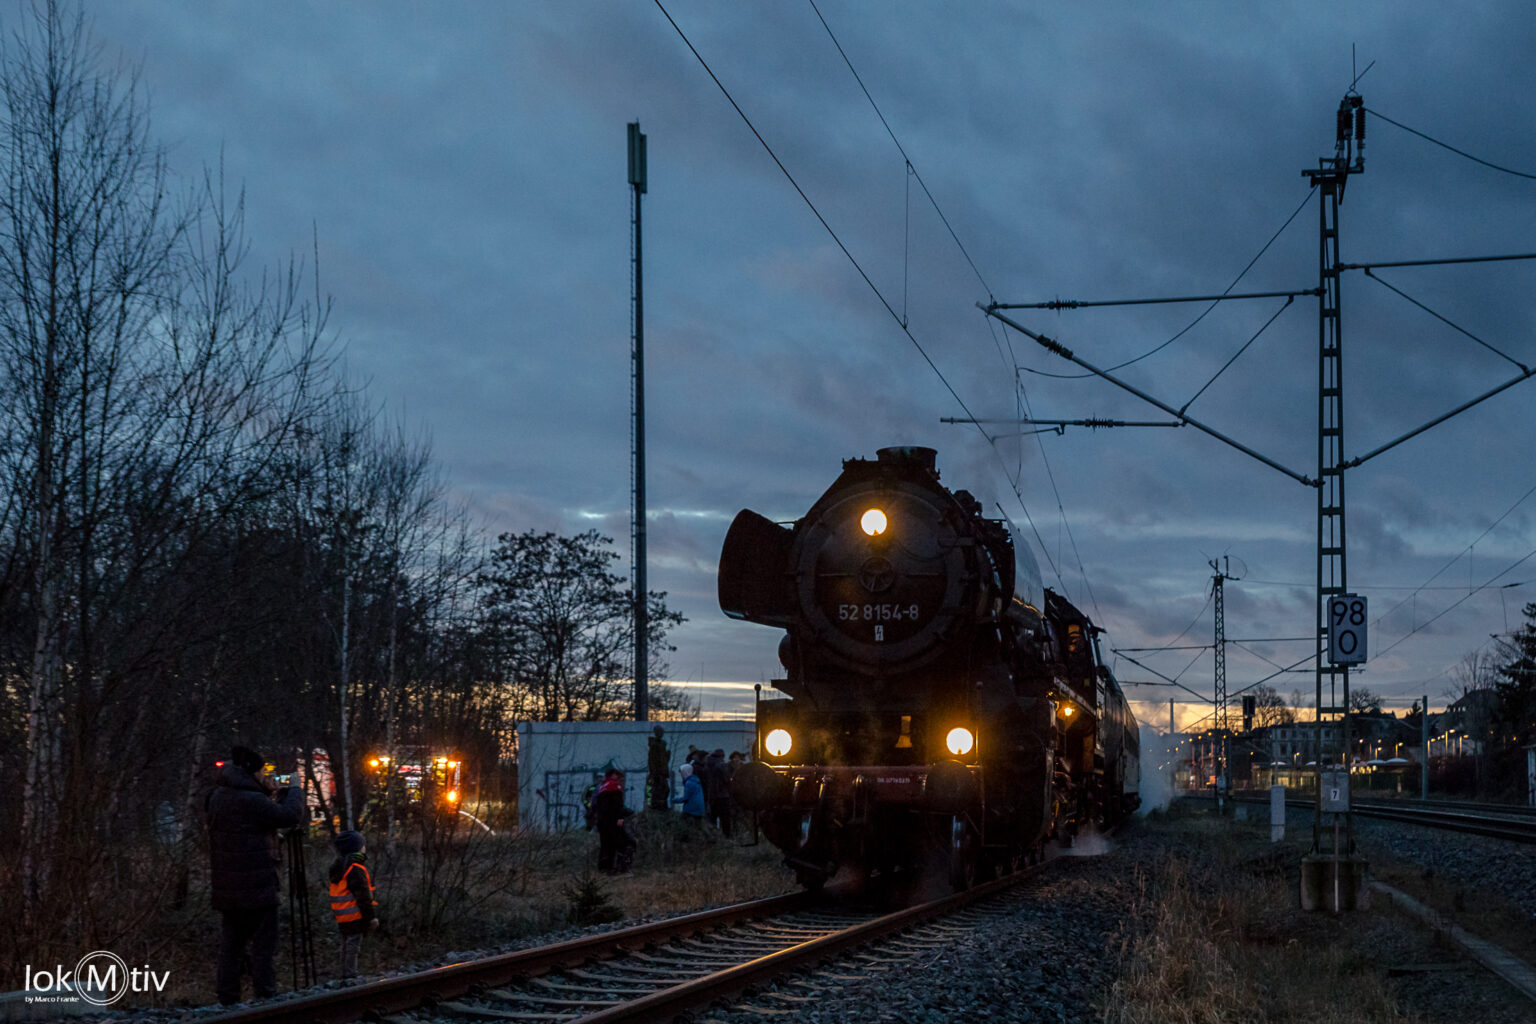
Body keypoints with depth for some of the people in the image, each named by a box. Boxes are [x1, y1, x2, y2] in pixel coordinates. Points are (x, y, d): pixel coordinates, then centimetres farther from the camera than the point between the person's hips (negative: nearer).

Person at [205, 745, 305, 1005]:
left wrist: (274, 798, 11)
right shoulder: (251, 801, -18)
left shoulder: (217, 799, 8)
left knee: (230, 949, 12)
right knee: (264, 948, -2)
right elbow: (290, 816, -16)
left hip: (227, 891, 8)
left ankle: (227, 1003, 13)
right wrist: (295, 793, 3)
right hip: (258, 890, -8)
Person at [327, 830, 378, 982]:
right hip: (355, 917, -9)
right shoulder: (356, 869, -18)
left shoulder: (339, 866, 13)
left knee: (346, 947, 17)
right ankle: (351, 976, -7)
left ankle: (345, 976, 23)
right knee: (353, 946, -6)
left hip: (342, 918, 9)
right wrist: (372, 916, -16)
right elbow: (363, 896, -20)